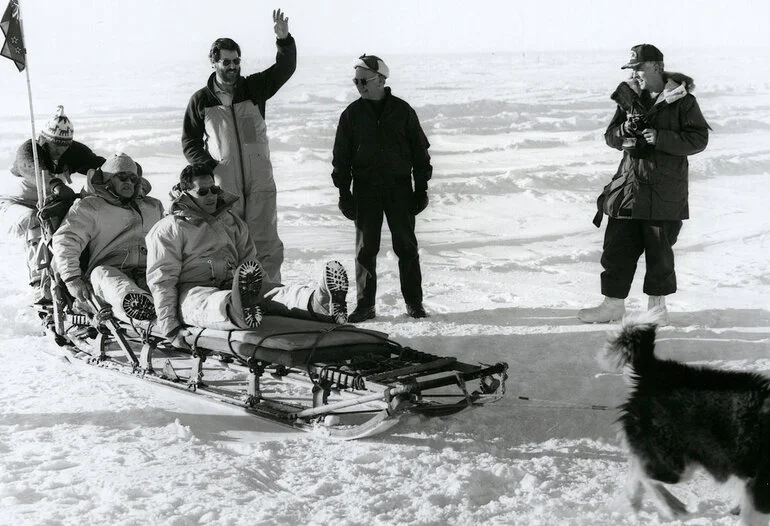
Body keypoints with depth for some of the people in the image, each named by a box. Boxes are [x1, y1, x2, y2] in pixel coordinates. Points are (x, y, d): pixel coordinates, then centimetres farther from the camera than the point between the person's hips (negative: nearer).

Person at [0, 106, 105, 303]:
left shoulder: (74, 152, -10)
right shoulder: (28, 150, -24)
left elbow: (96, 164, -24)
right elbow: (34, 171, -46)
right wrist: (56, 185, -67)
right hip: (16, 204, -5)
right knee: (36, 222, -36)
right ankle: (41, 285, -44)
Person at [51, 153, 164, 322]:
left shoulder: (153, 207, 31)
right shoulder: (88, 206, 14)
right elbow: (65, 240, 3)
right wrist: (72, 278, -11)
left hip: (147, 274, 5)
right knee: (102, 274, -40)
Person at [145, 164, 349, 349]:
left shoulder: (231, 221, 24)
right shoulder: (168, 230, 6)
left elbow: (249, 261, 25)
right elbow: (161, 280, -1)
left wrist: (264, 293, 9)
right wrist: (170, 327, -11)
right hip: (193, 290, -4)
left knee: (278, 292, -27)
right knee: (209, 302, -42)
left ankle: (321, 301, -58)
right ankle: (238, 312, -79)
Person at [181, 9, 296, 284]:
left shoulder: (253, 88, 8)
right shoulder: (201, 100, 6)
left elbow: (285, 68, -2)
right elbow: (189, 141, 10)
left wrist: (284, 40, -20)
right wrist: (208, 166, -6)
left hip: (260, 181, 1)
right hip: (222, 184, -1)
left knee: (265, 243, -1)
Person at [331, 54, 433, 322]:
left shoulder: (402, 111, 1)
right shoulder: (352, 114, 3)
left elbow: (420, 151, 5)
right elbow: (341, 156, 5)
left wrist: (421, 189, 2)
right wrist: (344, 192, -1)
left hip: (400, 187, -1)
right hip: (365, 190, 1)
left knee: (406, 246, 2)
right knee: (365, 248, 3)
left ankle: (414, 301, 12)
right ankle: (365, 305, 11)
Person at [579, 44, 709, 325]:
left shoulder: (682, 101, -6)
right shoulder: (629, 97, 8)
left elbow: (699, 139, -10)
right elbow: (610, 136, 12)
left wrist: (661, 138, -20)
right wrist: (624, 131, -11)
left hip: (665, 190, -4)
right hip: (628, 186, 4)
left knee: (659, 250, 5)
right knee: (617, 247, 5)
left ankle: (658, 304, 22)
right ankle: (614, 303, 17)